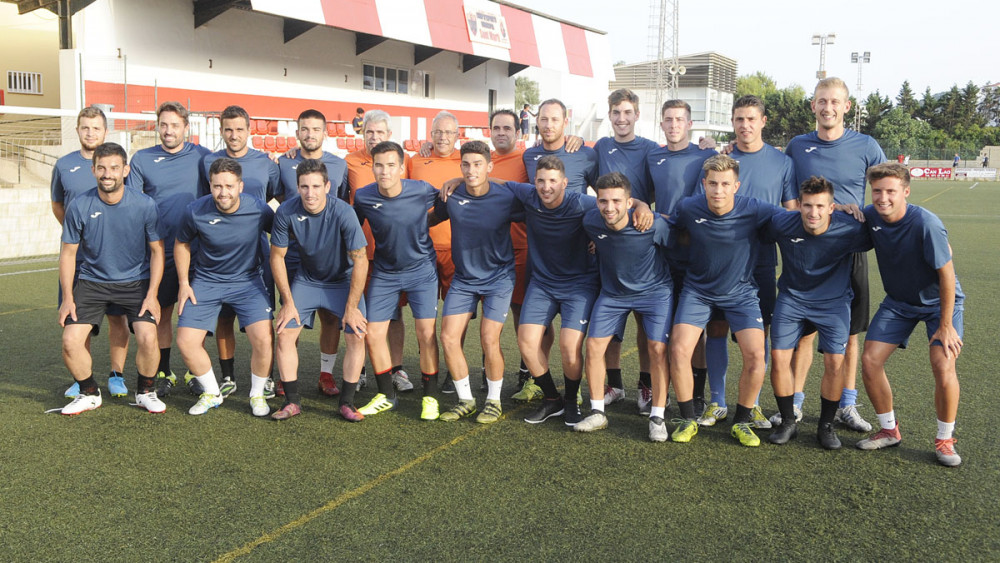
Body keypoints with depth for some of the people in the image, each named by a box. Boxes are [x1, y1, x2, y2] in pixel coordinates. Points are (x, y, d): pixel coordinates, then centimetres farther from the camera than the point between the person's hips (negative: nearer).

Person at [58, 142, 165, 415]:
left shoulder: (144, 205, -12)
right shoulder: (79, 205, -10)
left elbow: (157, 250, -2)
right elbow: (68, 253, 0)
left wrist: (152, 295, -8)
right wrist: (67, 298, -4)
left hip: (135, 282, -1)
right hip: (92, 282, 1)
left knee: (147, 337, -19)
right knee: (71, 341, -12)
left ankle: (145, 392, 9)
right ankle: (89, 393, 16)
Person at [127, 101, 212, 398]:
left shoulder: (201, 156, 3)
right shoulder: (141, 159, 5)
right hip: (159, 249, 1)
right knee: (161, 312, 7)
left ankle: (195, 372, 17)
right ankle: (164, 373, 20)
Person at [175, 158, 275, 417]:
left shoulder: (259, 209, -17)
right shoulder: (195, 211, -14)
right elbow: (181, 245, 6)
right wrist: (184, 284, 3)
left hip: (248, 280, -1)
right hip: (205, 281, 2)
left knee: (263, 339, -18)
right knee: (186, 342, -7)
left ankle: (257, 394, 9)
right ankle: (212, 393, 19)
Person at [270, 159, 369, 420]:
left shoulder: (343, 212, -28)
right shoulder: (286, 212, -21)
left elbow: (360, 261, -21)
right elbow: (277, 256, -8)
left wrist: (351, 307, -18)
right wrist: (288, 302, -9)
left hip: (343, 280, -2)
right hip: (305, 279, 2)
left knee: (357, 335, -13)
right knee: (284, 333, -9)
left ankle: (347, 402, -1)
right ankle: (292, 401, 3)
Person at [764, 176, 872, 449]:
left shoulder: (850, 230, -23)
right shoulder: (781, 223, -21)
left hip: (833, 300, -1)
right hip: (791, 297, 1)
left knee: (835, 361, -9)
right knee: (779, 357, -7)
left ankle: (826, 425, 14)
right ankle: (788, 422, 14)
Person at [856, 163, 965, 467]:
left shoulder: (926, 224, -30)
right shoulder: (870, 216, -14)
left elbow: (946, 275, -23)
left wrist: (946, 325, -20)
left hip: (939, 301, -5)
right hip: (898, 301, 5)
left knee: (943, 365, -21)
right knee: (870, 361, -6)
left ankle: (945, 439, 3)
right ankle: (889, 430, 15)